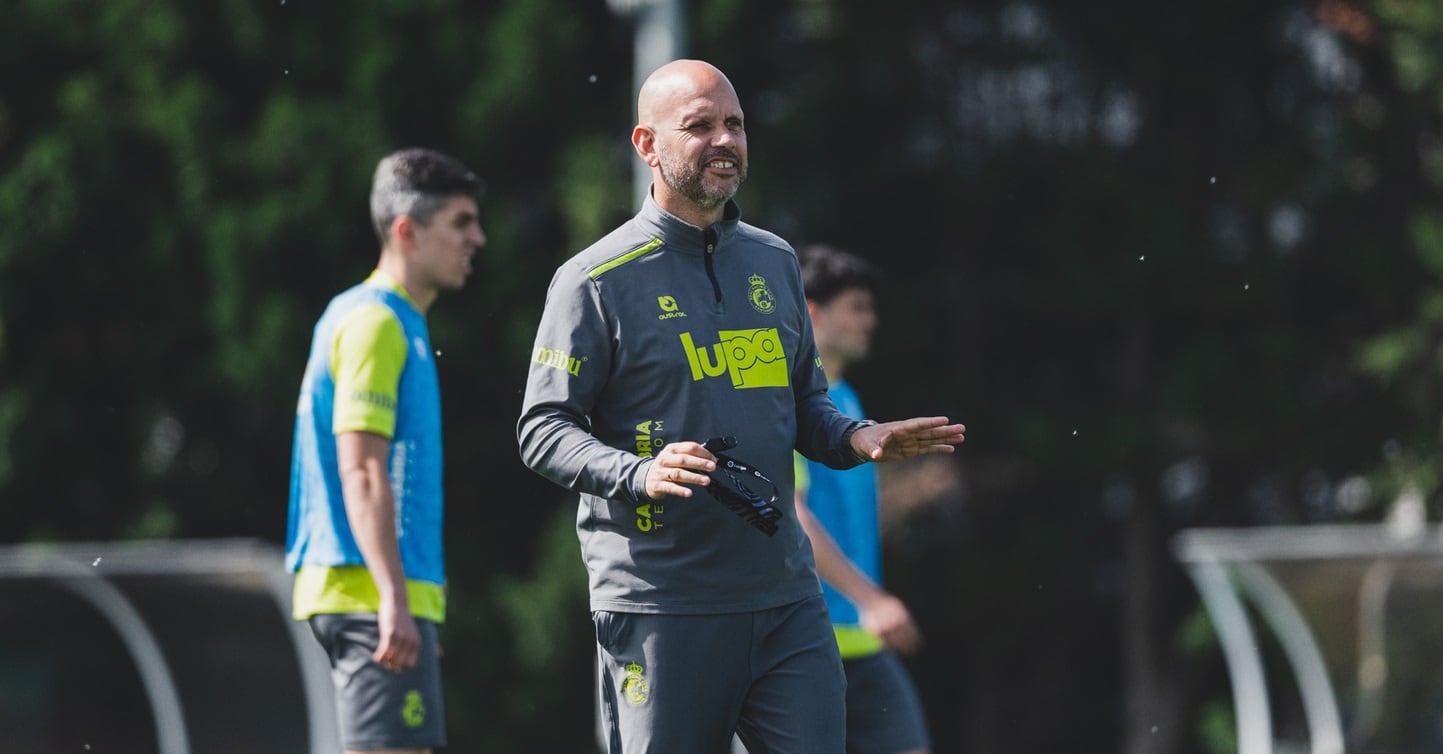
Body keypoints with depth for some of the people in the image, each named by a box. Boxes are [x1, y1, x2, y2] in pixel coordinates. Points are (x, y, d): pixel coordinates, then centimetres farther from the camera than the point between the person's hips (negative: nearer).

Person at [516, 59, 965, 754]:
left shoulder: (773, 263, 15)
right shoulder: (596, 280, -3)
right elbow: (542, 428, -5)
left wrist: (857, 438, 2)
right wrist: (640, 474, -22)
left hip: (784, 598, 5)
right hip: (660, 609, -5)